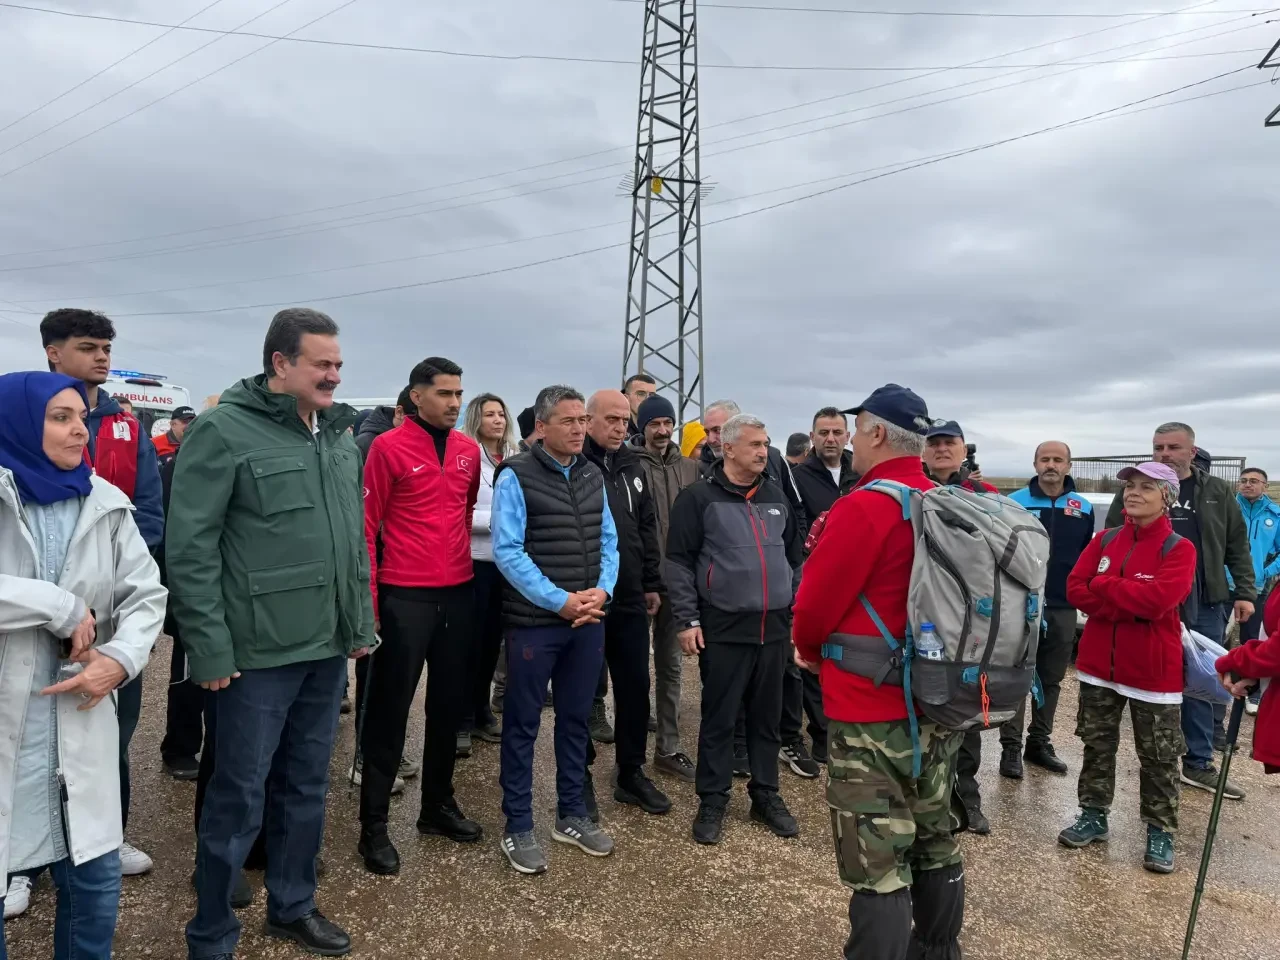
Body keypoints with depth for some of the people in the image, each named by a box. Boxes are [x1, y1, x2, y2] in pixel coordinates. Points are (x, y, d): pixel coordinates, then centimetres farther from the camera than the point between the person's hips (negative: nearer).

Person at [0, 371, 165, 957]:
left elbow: (147, 594, 5)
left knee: (96, 882, 13)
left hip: (78, 727, 3)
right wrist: (65, 608, -20)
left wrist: (121, 658, -12)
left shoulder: (106, 505, 4)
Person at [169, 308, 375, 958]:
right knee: (239, 799, 7)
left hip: (328, 648, 6)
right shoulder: (223, 430, -11)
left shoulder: (339, 436, 9)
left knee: (306, 787, 19)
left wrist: (361, 623, 14)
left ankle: (293, 907, 38)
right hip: (257, 654, -6)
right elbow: (189, 549, -13)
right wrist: (210, 649, -15)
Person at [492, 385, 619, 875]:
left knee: (576, 719, 16)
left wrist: (601, 590, -8)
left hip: (589, 621, 6)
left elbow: (608, 542, 10)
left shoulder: (593, 476, 10)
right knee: (522, 724, 6)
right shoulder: (516, 476, -8)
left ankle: (572, 815, 31)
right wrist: (560, 601, -17)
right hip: (534, 622, -5)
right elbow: (507, 551, -14)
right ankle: (518, 828, 19)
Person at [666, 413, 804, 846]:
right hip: (724, 629, -4)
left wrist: (797, 610, 12)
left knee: (767, 717, 14)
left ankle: (766, 795, 28)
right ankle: (712, 801, 19)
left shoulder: (777, 496, 10)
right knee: (719, 718, 5)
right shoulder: (699, 497, -6)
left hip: (775, 628, 5)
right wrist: (688, 620, -11)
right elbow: (679, 562, -7)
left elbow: (795, 556, 17)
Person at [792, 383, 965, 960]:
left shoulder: (863, 507, -19)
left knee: (879, 865, 0)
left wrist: (808, 648, 9)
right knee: (935, 842, 22)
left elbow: (816, 602, -14)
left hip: (871, 709, -8)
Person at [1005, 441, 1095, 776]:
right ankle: (1011, 746, 6)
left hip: (1063, 609, 4)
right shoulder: (1015, 502, -3)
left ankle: (1039, 742, 24)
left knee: (1051, 680, 12)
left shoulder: (1084, 509, 7)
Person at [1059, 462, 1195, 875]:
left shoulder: (1179, 549, -9)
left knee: (1158, 757, 9)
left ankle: (1160, 832, 23)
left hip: (1152, 670, -4)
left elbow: (1158, 599, -25)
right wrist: (1131, 606, -18)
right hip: (1098, 664, 4)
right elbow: (1075, 589, -6)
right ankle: (1094, 816, 28)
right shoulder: (1105, 540, 4)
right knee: (1096, 745, 14)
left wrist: (1103, 585, -15)